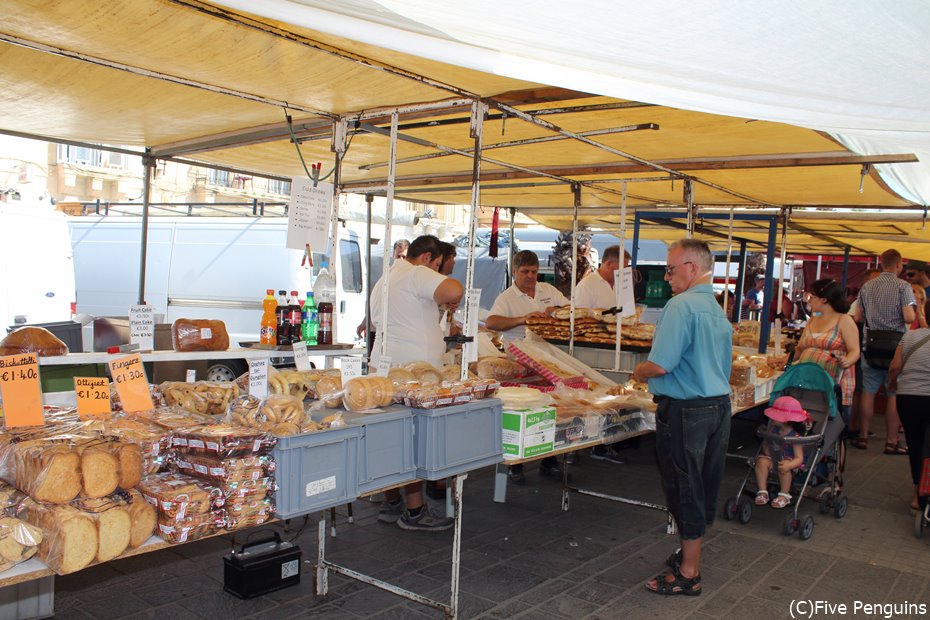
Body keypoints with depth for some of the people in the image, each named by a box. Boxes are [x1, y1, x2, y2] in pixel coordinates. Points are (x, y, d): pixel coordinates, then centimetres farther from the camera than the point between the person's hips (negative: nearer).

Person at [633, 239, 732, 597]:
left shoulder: (681, 305, -18)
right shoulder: (718, 310, 11)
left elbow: (660, 365, -25)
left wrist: (639, 371, -4)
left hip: (685, 411, -9)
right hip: (720, 406, 9)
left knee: (684, 491, 3)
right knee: (705, 489, 18)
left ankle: (688, 574, 15)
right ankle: (691, 555, 34)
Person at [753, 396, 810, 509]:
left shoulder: (795, 436, -20)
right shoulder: (773, 429, -4)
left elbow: (799, 458, -23)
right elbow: (766, 444, 4)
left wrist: (789, 465, -43)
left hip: (788, 460, -5)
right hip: (772, 457, 5)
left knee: (783, 468, -36)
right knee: (761, 461, -26)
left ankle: (784, 495, -13)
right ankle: (762, 492, -18)